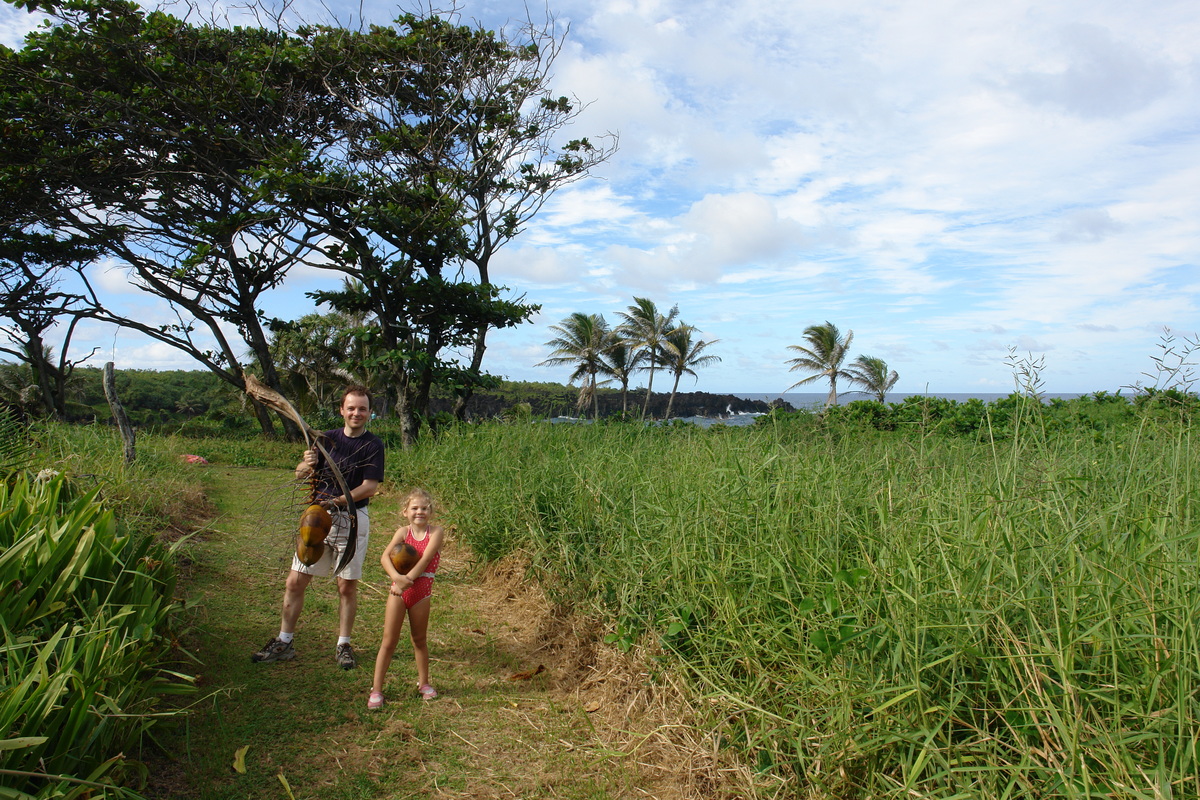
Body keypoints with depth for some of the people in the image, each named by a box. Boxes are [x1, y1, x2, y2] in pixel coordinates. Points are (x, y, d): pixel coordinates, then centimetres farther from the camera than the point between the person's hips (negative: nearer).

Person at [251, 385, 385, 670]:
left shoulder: (373, 445, -4)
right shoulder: (328, 438, 6)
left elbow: (370, 486, -13)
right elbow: (299, 475, 5)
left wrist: (337, 501, -24)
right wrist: (307, 465, -18)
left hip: (353, 519, -3)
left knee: (347, 586, 5)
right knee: (295, 582, 4)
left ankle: (343, 646, 19)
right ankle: (284, 643, 18)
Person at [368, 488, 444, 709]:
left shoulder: (436, 532, -3)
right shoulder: (403, 532, 0)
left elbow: (426, 558, -15)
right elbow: (385, 556, -13)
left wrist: (407, 580, -25)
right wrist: (396, 577, -30)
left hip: (421, 591, 0)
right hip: (398, 590, 0)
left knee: (419, 640, 15)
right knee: (389, 641, 4)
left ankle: (423, 683, 33)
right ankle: (376, 690, 13)